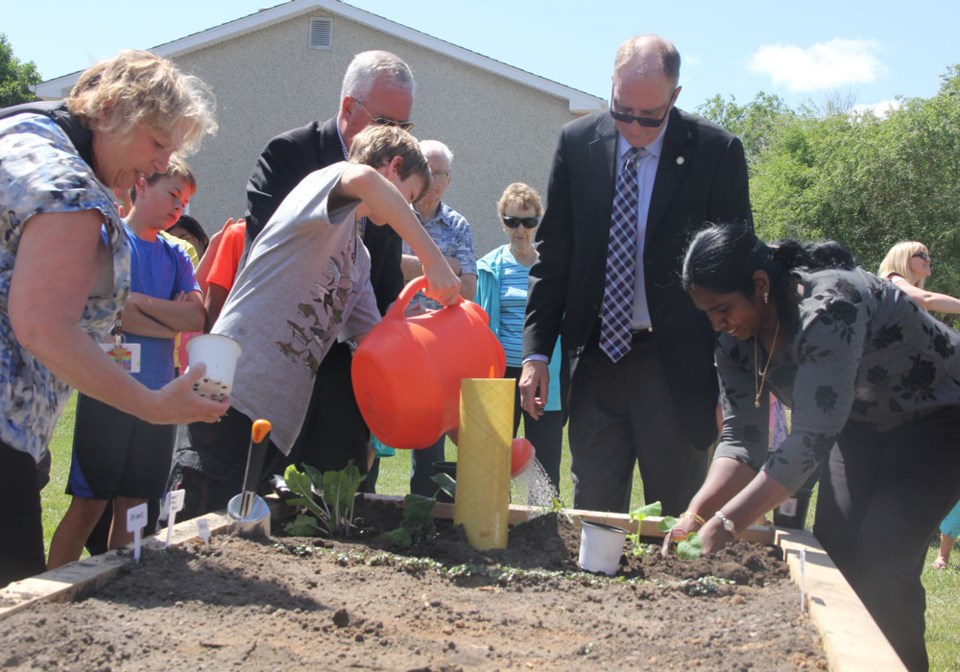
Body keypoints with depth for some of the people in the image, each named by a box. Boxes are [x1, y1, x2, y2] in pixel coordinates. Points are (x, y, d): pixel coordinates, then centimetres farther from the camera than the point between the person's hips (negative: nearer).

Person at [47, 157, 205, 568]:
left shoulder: (175, 255, 15)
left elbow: (198, 317, 2)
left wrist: (137, 299, -8)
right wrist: (171, 321, -5)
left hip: (156, 396, 5)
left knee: (133, 504, 8)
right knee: (89, 504, -4)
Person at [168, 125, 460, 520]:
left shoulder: (359, 257, 25)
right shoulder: (329, 179, 1)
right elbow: (363, 179, -26)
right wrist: (434, 261, -23)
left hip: (275, 423, 9)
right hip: (233, 396, -9)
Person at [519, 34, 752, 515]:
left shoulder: (717, 152, -5)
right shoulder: (577, 142, 3)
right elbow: (553, 255, 7)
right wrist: (536, 352, 1)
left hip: (679, 367, -2)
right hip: (596, 358, 2)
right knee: (592, 514, 7)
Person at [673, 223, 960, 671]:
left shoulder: (829, 306, -37)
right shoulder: (736, 339, -12)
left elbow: (812, 437, -41)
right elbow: (742, 437, -14)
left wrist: (726, 523, -44)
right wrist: (698, 512, -31)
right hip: (862, 423, 7)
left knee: (880, 563, -17)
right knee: (831, 549, -4)